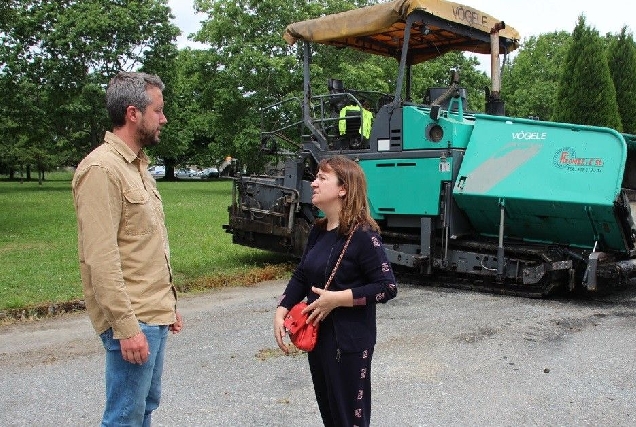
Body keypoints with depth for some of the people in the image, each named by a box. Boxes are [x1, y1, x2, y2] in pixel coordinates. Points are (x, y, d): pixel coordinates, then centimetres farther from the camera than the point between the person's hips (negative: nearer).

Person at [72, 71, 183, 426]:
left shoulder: (138, 166, 15)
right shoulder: (102, 168, -16)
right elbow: (100, 260, -21)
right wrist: (126, 326, -22)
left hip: (155, 316, 9)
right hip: (133, 321, -9)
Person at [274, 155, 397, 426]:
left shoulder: (362, 235, -19)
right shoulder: (318, 231, 6)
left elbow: (388, 287, -20)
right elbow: (301, 276, 12)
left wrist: (338, 299, -23)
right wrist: (281, 312, -2)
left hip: (349, 342, -8)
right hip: (317, 336, 8)